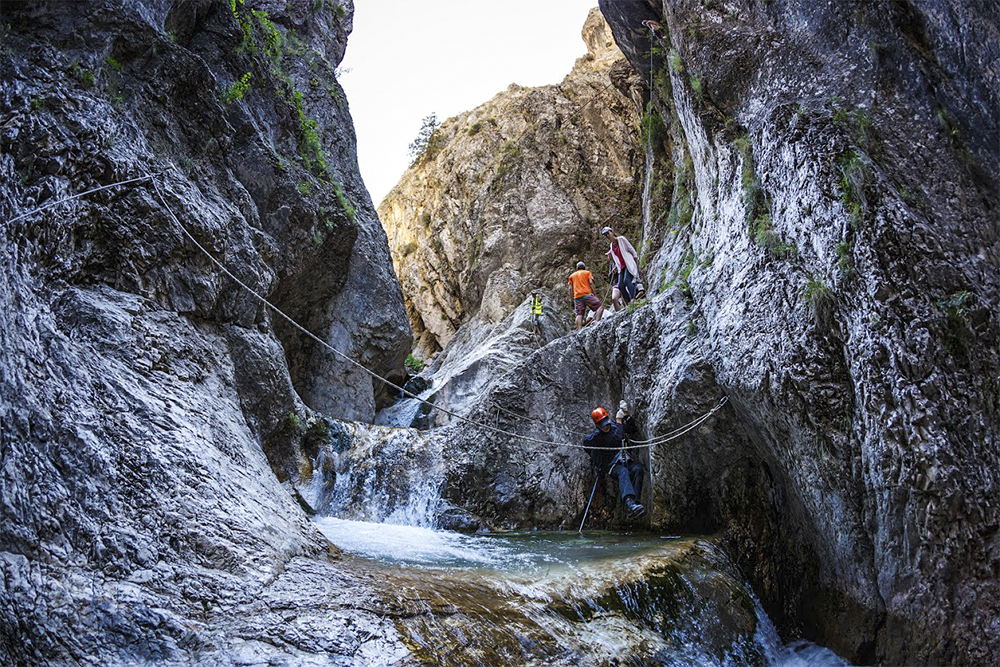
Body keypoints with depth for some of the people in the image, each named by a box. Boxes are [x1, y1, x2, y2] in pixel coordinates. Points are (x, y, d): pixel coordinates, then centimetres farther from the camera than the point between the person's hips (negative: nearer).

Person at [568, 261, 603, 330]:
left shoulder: (572, 276, 26)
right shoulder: (587, 273, 18)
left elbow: (570, 289, 16)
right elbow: (591, 283, 1)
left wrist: (572, 301, 15)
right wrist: (593, 293, -1)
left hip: (577, 297, 3)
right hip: (587, 294, -3)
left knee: (579, 314, -7)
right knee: (600, 307, -4)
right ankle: (597, 321, -29)